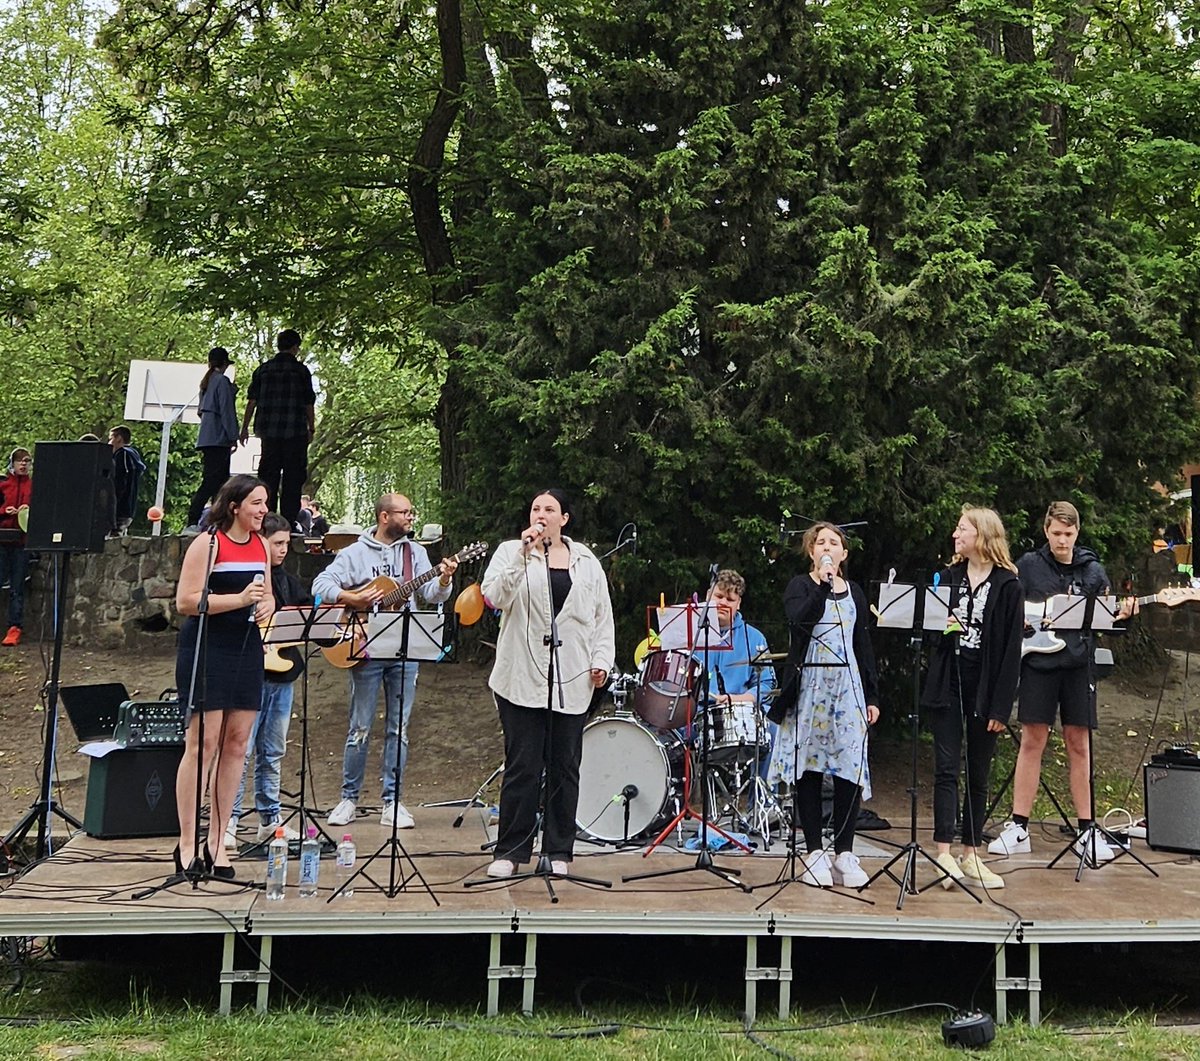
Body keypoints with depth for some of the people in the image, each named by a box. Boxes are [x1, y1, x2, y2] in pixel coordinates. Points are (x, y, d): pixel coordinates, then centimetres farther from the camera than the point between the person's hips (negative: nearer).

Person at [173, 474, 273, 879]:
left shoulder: (261, 545, 13)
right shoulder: (207, 543, -7)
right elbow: (185, 601, -12)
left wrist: (266, 605, 0)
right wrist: (239, 599, -20)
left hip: (247, 649, 7)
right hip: (207, 649, -7)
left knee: (237, 743, 5)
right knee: (203, 742, -6)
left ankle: (217, 839, 14)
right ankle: (187, 842, 2)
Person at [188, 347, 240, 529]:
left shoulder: (206, 382, 18)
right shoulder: (222, 381, -7)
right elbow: (227, 410, -12)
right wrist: (233, 436, -11)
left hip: (206, 437, 9)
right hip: (218, 438, -9)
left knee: (221, 480, 12)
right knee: (211, 481, -13)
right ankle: (192, 522, -20)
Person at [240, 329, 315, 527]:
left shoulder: (263, 369, 8)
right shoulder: (301, 370, -1)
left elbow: (252, 401, 7)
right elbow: (309, 404, -1)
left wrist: (245, 428, 12)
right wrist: (311, 429, 9)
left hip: (269, 431, 3)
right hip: (295, 432, -3)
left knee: (268, 476, 8)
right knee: (293, 477, 0)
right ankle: (288, 523, -4)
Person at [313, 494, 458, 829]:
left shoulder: (415, 552, 9)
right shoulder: (355, 553, 1)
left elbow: (432, 595, 0)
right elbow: (320, 585, -5)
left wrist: (443, 580, -21)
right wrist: (353, 598, -17)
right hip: (365, 648, -3)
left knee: (399, 727, 5)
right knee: (360, 728, 3)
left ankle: (393, 802, 10)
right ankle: (349, 798, 15)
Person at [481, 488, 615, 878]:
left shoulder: (586, 562, 13)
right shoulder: (511, 552, 5)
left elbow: (603, 615, 13)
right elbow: (495, 596, -12)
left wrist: (601, 659, 2)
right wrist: (525, 553, -18)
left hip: (572, 681, 3)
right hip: (522, 679, -2)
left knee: (565, 768, 6)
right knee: (522, 767, -1)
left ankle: (558, 852, 16)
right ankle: (511, 852, 10)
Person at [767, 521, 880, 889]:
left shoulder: (854, 592, 14)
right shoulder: (800, 586, 3)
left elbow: (863, 646, 14)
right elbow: (799, 620, -18)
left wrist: (871, 696, 10)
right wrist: (824, 584, -20)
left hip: (848, 685, 3)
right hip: (809, 683, -3)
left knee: (850, 767, -3)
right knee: (809, 766, -1)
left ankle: (844, 853, 6)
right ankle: (814, 853, 7)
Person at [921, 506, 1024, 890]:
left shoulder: (1007, 585, -3)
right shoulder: (948, 576, 9)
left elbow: (1011, 649, -6)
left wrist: (1001, 706, -10)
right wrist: (941, 625, -8)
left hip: (984, 689, -2)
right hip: (947, 685, 2)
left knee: (978, 775, 7)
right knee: (946, 769, -4)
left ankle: (970, 857, 15)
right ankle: (944, 853, -6)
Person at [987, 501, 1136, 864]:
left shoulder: (1092, 570, 8)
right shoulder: (1028, 564, 3)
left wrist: (1121, 615, -11)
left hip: (1078, 663, 1)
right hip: (1038, 662, -1)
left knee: (1078, 744, 5)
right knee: (1032, 742, -1)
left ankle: (1087, 830, 12)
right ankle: (1018, 828, 5)